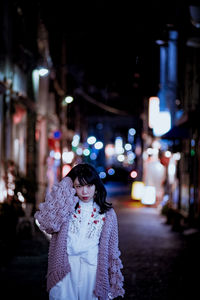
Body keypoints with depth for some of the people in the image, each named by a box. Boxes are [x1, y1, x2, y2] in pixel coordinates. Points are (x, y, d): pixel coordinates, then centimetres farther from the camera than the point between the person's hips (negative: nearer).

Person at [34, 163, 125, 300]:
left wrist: (113, 283, 7)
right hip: (64, 270, 0)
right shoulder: (66, 208, 5)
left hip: (92, 269, 1)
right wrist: (63, 189, -8)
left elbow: (111, 252, 10)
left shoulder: (107, 214, 7)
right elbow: (47, 224, -15)